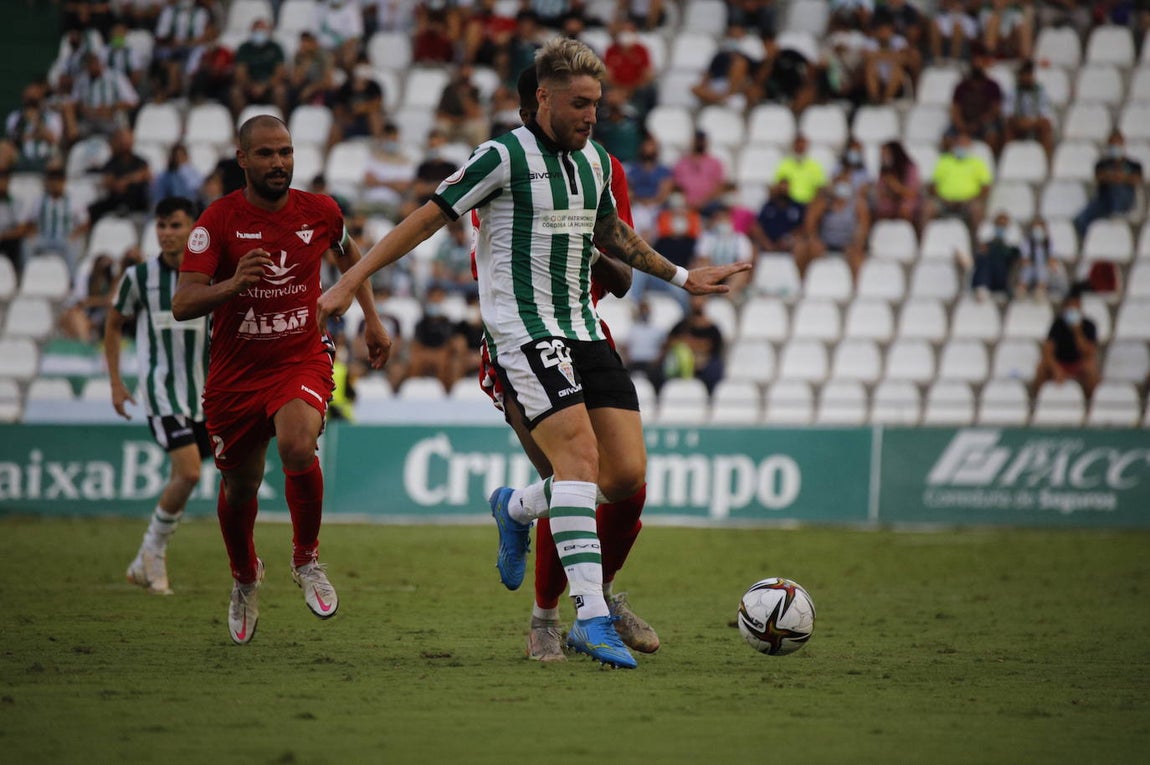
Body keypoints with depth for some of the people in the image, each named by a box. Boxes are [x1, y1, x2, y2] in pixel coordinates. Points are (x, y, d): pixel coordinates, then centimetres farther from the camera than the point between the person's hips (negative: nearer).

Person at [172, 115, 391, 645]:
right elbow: (182, 305, -19)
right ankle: (245, 577, 45)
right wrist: (232, 285, -37)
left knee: (298, 448, -30)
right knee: (239, 488, 13)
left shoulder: (319, 212, -3)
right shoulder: (219, 221, -11)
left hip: (302, 360, 0)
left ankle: (306, 560, -6)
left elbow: (348, 253, 22)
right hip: (235, 373, 0)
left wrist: (371, 318, 21)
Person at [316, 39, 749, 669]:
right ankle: (592, 617, -26)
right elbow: (426, 219, -6)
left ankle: (517, 509, 25)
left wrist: (682, 278, 34)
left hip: (584, 330, 7)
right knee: (579, 453, -23)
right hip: (523, 333, -7)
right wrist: (350, 281, -9)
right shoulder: (503, 157, -9)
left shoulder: (595, 160, 12)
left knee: (628, 475, -3)